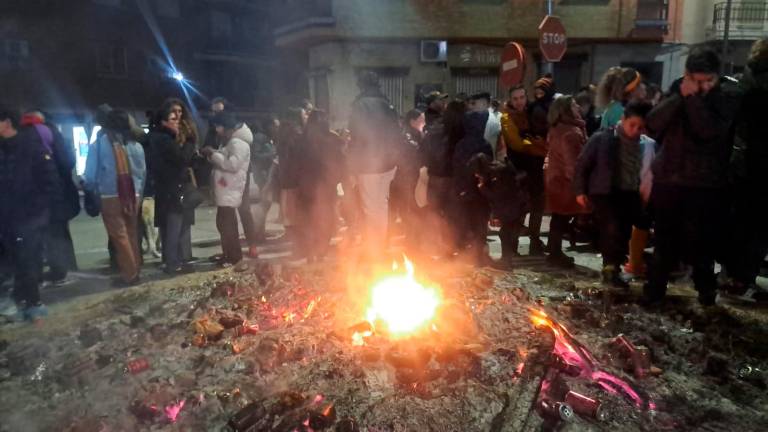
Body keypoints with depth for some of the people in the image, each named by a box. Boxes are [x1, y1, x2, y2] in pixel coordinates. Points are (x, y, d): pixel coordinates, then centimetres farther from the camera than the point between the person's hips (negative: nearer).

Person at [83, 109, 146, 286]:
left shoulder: (98, 145, -5)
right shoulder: (136, 145, 4)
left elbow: (90, 175, -5)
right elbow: (143, 173, 7)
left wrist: (93, 191, 14)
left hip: (110, 197, -4)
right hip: (133, 196, 4)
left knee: (119, 236, 1)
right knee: (132, 234, 15)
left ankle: (129, 274, 2)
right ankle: (134, 270, 20)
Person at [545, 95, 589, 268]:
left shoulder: (557, 129, 12)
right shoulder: (571, 132, -19)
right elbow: (572, 160, -22)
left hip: (556, 177, 10)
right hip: (566, 180, -10)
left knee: (559, 217, 14)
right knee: (563, 217, -3)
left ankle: (555, 252, 21)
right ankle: (556, 253, 4)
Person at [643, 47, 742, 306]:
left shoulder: (728, 94, -5)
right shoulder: (678, 89, 6)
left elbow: (709, 130, -21)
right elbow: (653, 126, -8)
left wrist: (695, 98, -20)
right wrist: (680, 96, -15)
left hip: (705, 184, -3)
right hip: (667, 178, 3)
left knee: (701, 244, 4)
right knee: (665, 241, 12)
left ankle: (706, 291, 25)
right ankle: (655, 289, 25)